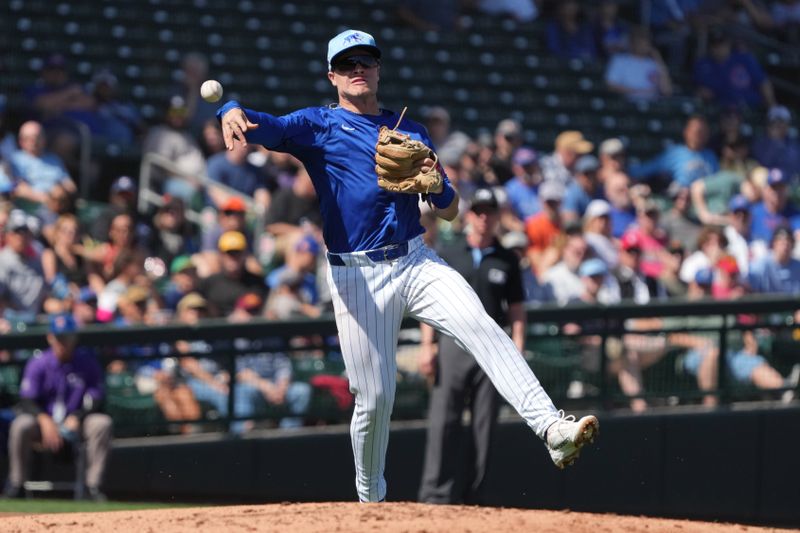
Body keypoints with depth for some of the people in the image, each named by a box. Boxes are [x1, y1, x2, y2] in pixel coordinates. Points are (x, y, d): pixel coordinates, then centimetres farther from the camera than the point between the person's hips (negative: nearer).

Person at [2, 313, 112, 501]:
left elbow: (96, 399, -5)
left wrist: (76, 418, -22)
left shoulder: (87, 361, -3)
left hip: (77, 423, 1)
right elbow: (26, 401, -9)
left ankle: (93, 485, -23)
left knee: (103, 423, -28)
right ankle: (16, 484, -17)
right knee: (21, 425, -31)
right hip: (44, 420, -1)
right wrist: (44, 420, -28)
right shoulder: (38, 364, -4)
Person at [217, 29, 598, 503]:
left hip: (417, 262, 2)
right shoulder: (319, 125, 6)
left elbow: (450, 211, 16)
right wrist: (233, 112, -38)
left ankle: (552, 428, -36)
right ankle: (371, 499, 20)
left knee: (482, 327, -23)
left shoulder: (411, 132, 17)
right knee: (374, 395, -3)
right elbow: (268, 126, -14)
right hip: (357, 274, -2)